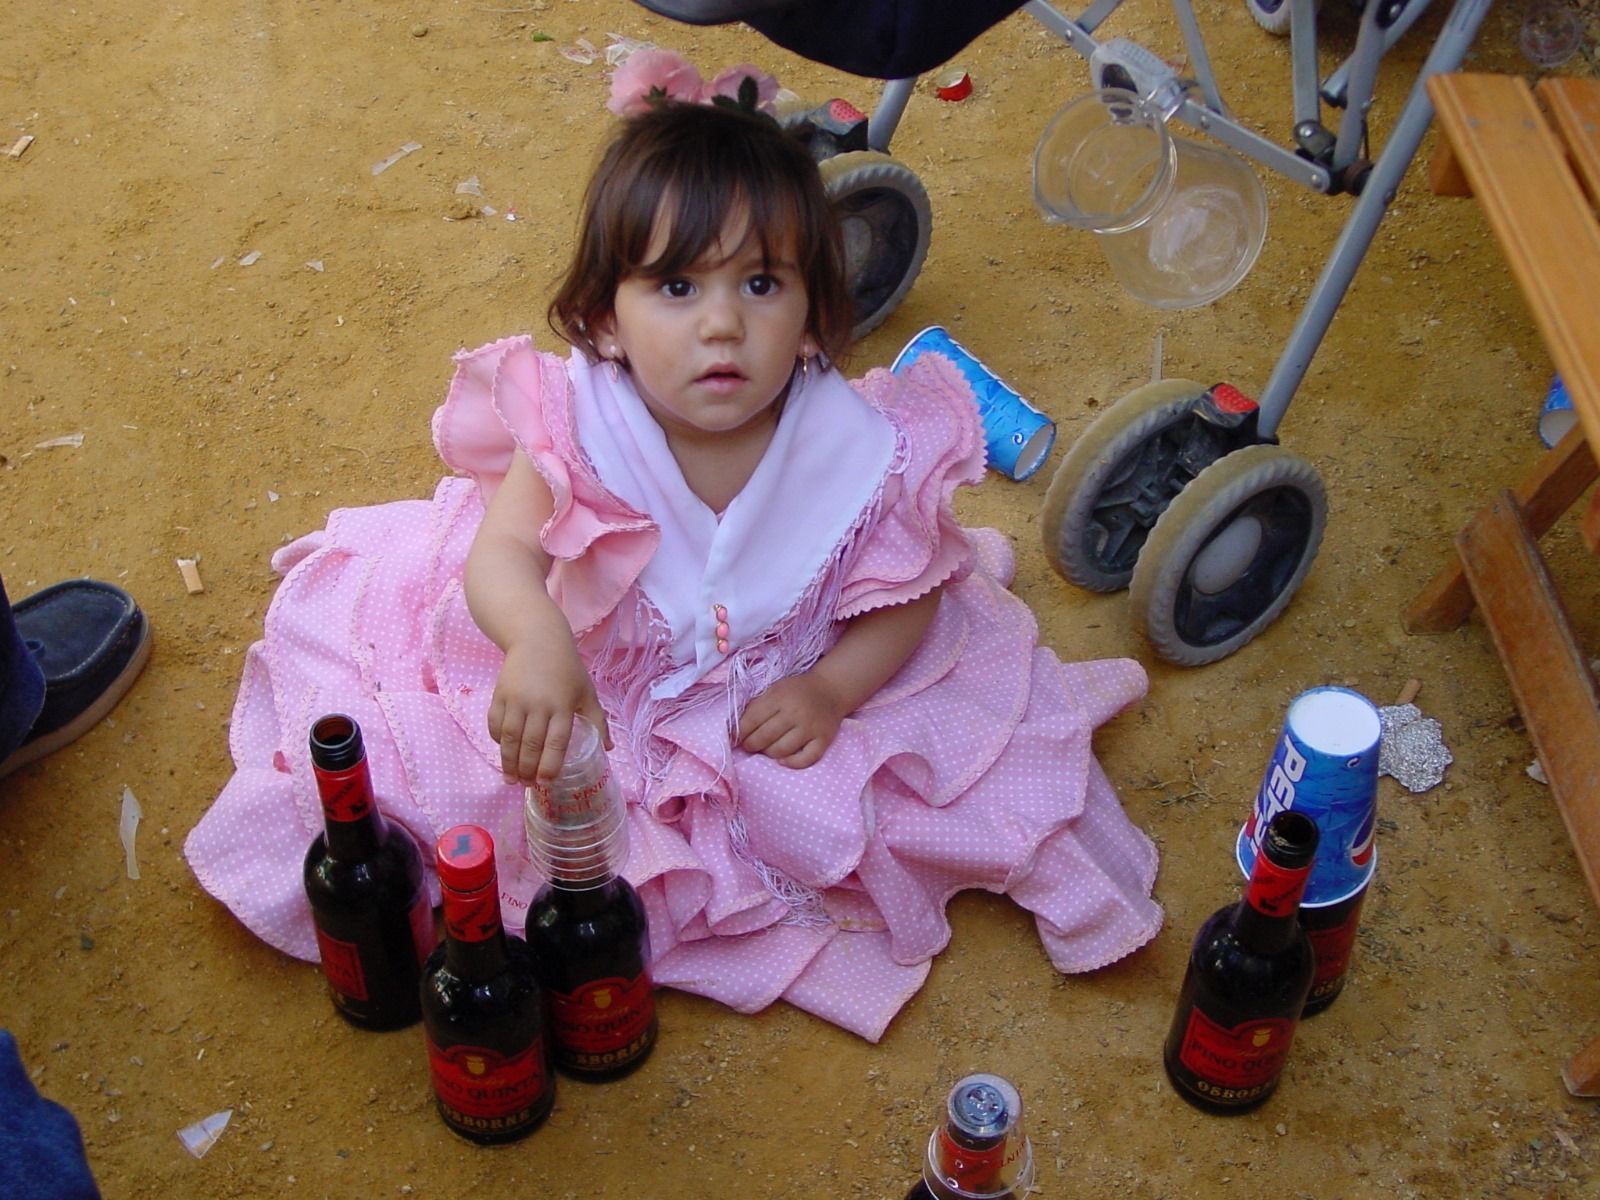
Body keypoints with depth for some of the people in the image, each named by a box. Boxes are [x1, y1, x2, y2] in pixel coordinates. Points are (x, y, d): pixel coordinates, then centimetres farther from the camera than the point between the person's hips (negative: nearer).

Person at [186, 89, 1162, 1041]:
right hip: (596, 685, -1)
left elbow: (906, 598, -8)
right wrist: (536, 639, -61)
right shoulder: (576, 425, -27)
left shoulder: (858, 449, -22)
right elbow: (503, 553, -39)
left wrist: (831, 689, -24)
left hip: (784, 694, 2)